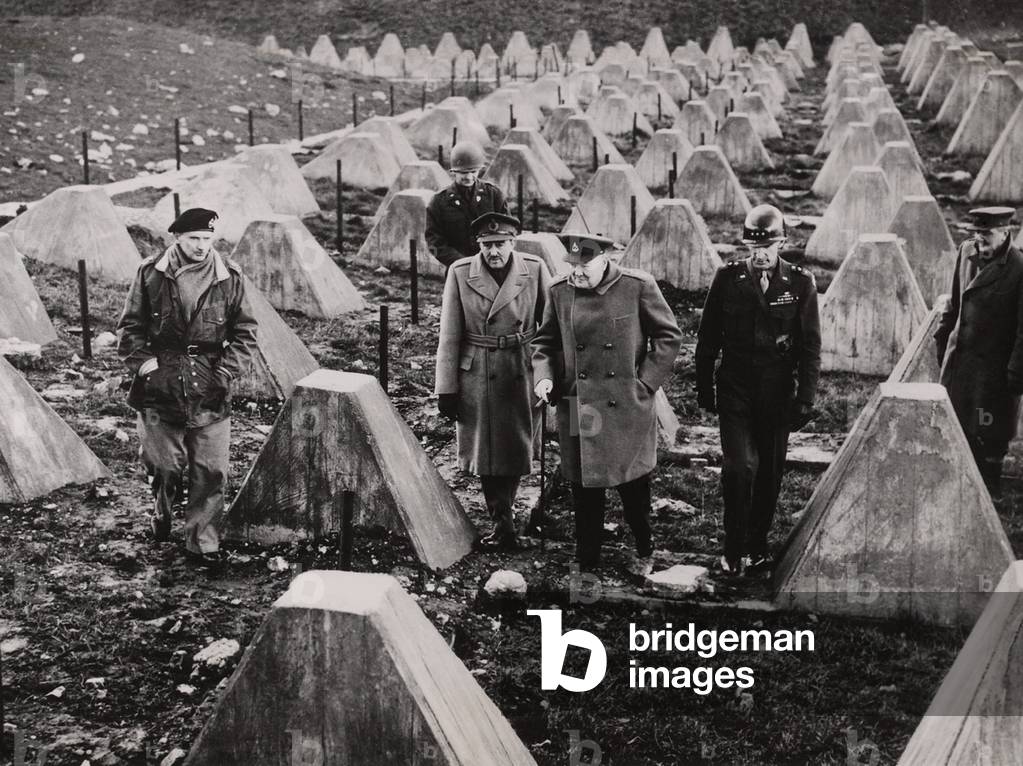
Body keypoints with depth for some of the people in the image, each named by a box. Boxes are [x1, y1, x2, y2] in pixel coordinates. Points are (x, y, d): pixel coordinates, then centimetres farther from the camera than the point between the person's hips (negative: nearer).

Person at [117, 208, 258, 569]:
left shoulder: (229, 278, -1)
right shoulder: (151, 274, -2)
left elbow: (245, 333, 3)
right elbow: (130, 325, 6)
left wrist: (226, 372, -7)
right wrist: (143, 362, -7)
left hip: (210, 391, 0)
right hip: (160, 386, 0)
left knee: (210, 471, 1)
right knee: (164, 463, 8)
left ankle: (202, 542, 14)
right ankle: (162, 514, 39)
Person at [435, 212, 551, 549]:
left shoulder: (535, 270, -4)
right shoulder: (460, 273, -5)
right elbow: (449, 337, -3)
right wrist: (446, 388, -4)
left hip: (522, 373, 0)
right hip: (476, 376, 0)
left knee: (515, 449, 8)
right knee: (485, 452, 5)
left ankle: (500, 518, 27)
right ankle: (504, 526, 17)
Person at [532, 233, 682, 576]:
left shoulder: (638, 286, -8)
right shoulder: (560, 291, 0)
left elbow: (669, 336, 0)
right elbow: (544, 342, 12)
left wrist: (645, 383, -6)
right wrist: (543, 377, -6)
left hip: (628, 410, -2)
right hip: (577, 411, 2)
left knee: (633, 485, 8)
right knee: (584, 490, 8)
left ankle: (644, 551, 32)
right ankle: (587, 562, 22)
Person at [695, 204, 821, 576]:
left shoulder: (800, 282, -2)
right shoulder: (728, 277, -2)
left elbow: (811, 345, 1)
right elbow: (708, 337, 6)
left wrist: (806, 398, -3)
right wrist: (704, 388, 7)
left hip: (778, 392, 1)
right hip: (735, 390, -1)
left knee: (770, 472, 8)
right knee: (740, 466, -12)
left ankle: (757, 548, 25)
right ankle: (734, 551, 2)